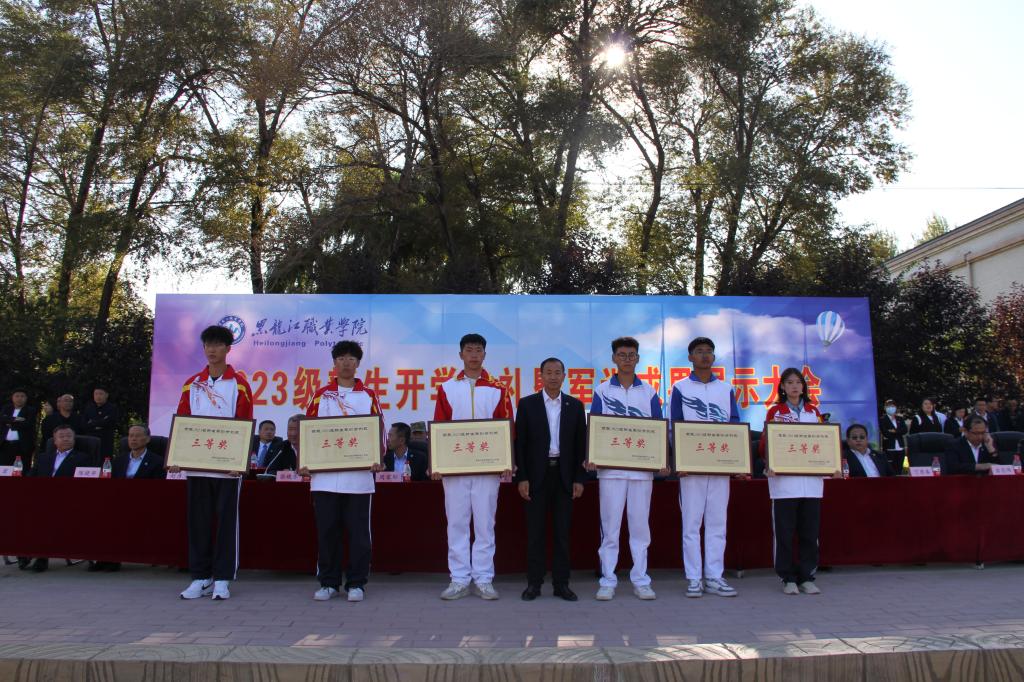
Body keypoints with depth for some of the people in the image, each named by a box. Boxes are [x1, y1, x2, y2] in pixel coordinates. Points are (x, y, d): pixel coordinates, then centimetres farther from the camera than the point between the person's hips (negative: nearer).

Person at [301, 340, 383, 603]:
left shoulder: (368, 396, 7)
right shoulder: (321, 395, 8)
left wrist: (378, 460, -8)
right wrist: (304, 462, -4)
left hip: (359, 477, -1)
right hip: (324, 476, 1)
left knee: (358, 531, 3)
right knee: (326, 531, 7)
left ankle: (356, 583, 14)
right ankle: (328, 582, 19)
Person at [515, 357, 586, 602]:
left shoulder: (575, 405, 6)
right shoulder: (527, 404, 2)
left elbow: (581, 444, 6)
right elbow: (520, 443, 0)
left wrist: (579, 478, 0)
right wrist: (521, 477, -7)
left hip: (564, 476, 2)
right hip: (537, 475, -1)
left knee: (562, 531, 5)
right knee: (535, 531, 2)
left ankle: (561, 583, 13)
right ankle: (534, 583, 11)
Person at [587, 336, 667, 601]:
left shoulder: (649, 392, 9)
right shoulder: (602, 390, 5)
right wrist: (590, 457, -11)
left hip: (642, 468, 1)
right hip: (610, 468, -1)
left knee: (640, 526, 6)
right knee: (610, 526, 2)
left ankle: (641, 581, 15)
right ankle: (607, 581, 10)